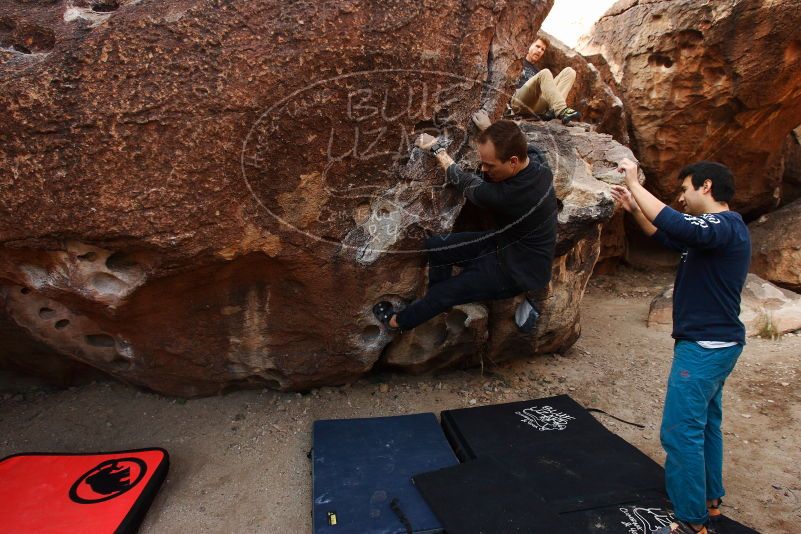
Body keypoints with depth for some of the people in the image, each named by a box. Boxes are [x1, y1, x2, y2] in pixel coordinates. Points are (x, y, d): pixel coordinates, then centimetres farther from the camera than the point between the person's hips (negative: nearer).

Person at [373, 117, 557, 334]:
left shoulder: (505, 197, -38)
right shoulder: (536, 159, -16)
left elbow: (463, 180, -17)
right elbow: (520, 142, 12)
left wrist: (437, 148, -2)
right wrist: (489, 127, 22)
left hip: (519, 270, -8)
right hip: (507, 241, 8)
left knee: (444, 292, -2)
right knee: (435, 245, 0)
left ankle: (399, 321, 26)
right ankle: (435, 305, 22)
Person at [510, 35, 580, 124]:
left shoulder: (538, 70, 34)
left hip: (537, 107, 5)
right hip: (520, 103, -5)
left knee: (569, 71, -5)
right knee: (545, 73, -27)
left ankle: (553, 110, -30)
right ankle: (561, 111, -41)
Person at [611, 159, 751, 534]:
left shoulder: (724, 227, -19)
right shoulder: (719, 229, 13)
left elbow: (675, 225, -38)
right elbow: (667, 238, 24)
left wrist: (634, 184, -27)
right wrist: (635, 209, 12)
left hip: (704, 347, -11)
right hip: (716, 344, 11)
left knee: (681, 432, -5)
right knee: (706, 423, 21)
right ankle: (710, 499, 36)